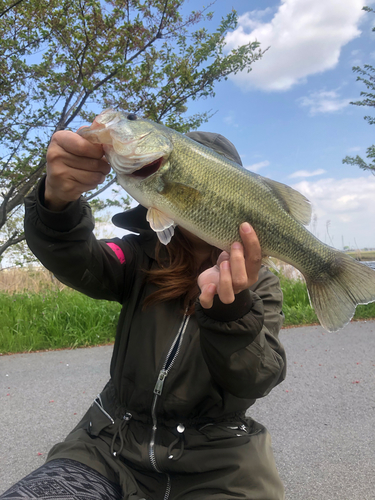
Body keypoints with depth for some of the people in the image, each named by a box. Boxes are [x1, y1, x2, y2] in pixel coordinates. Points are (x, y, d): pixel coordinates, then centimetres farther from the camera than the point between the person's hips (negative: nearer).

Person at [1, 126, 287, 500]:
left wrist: (230, 308, -35)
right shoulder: (143, 258, 0)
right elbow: (78, 263, -19)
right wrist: (57, 201, -39)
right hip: (113, 443, 1)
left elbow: (256, 382, -16)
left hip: (214, 462, 0)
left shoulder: (257, 282, -3)